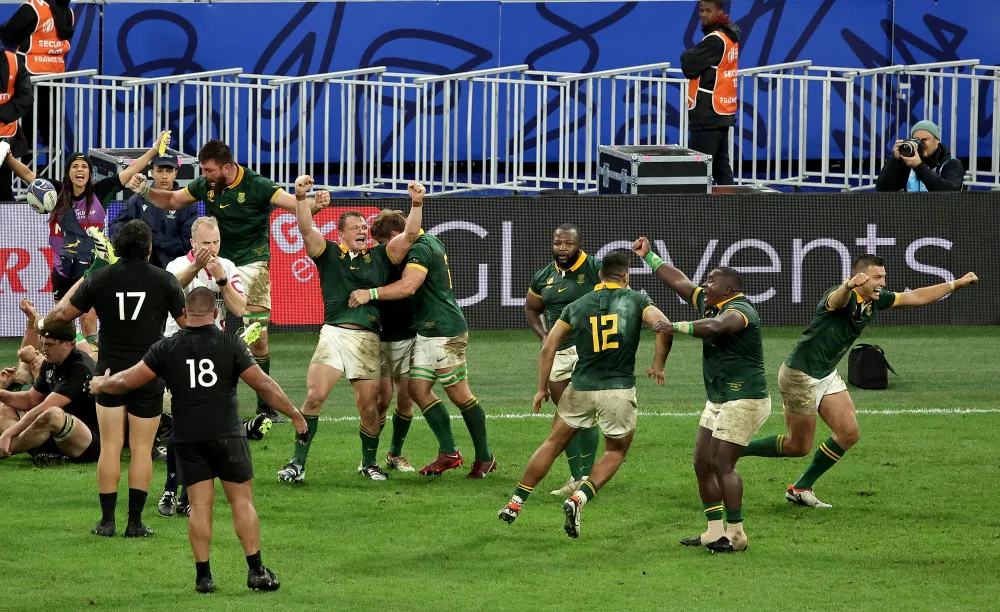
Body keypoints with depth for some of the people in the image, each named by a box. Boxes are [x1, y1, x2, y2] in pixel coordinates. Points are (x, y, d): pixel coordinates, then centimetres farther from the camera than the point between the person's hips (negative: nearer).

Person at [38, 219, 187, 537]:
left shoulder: (99, 279, -3)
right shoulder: (164, 280, -6)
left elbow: (63, 313, 4)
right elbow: (187, 322, 0)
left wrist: (43, 323, 26)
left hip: (110, 371, 1)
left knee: (110, 447, 4)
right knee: (142, 448, 3)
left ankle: (107, 520, 3)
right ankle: (135, 522, 1)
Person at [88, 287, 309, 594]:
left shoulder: (166, 348, 0)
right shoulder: (231, 345, -4)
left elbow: (128, 381, 4)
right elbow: (264, 385, -4)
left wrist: (101, 384, 24)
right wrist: (296, 415, 7)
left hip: (188, 439, 2)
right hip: (227, 435, -2)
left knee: (200, 504, 4)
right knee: (242, 500, 4)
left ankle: (203, 575, 2)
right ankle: (256, 571, 1)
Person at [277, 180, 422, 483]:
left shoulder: (380, 256, 16)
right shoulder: (329, 253, 12)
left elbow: (409, 235, 8)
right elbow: (306, 229, -2)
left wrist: (416, 205, -6)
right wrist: (301, 197, -16)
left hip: (368, 339, 2)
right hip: (333, 333, -2)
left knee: (369, 407, 2)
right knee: (314, 396, -14)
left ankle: (369, 463, 23)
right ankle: (297, 463, -8)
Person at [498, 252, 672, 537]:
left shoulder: (577, 306, 8)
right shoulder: (637, 300, 0)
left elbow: (548, 348, 4)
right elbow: (664, 327, -16)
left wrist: (542, 388, 12)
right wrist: (658, 365, -1)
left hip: (581, 388, 2)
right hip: (620, 391, -2)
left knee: (553, 444, 18)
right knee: (616, 451, 18)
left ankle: (515, 503, 19)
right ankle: (578, 499, -2)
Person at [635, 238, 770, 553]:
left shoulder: (739, 311, -18)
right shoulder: (707, 303, 10)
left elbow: (715, 326, -39)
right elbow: (679, 281, 22)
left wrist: (675, 327, -46)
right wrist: (649, 256, 27)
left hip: (744, 400, -10)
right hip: (718, 400, 10)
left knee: (723, 465, -13)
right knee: (703, 464, 7)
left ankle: (736, 534, -7)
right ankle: (714, 532, 11)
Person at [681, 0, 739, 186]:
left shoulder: (715, 40, -16)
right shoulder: (730, 37, 14)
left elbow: (689, 67, -16)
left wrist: (687, 55, 3)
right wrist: (694, 56, 6)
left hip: (708, 114, -10)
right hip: (723, 113, 10)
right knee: (721, 167, 11)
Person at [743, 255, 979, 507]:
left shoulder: (876, 300, 1)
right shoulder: (845, 297, -24)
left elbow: (915, 297, 13)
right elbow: (836, 299, -50)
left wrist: (956, 283, 15)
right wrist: (848, 287, -74)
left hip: (827, 375, 9)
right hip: (800, 374, -9)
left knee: (849, 434, 1)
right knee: (798, 446, -2)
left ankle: (801, 488, 13)